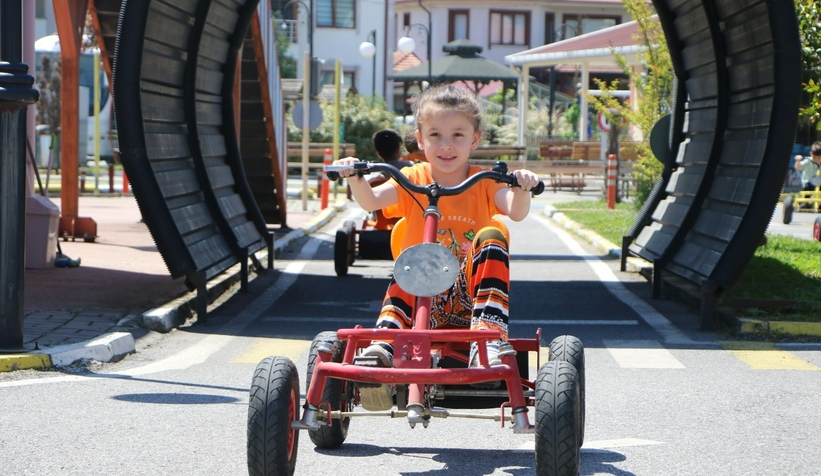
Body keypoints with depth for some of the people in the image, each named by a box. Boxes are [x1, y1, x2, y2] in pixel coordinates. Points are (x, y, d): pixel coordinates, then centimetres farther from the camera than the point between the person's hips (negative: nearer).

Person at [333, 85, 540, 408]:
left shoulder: (484, 183, 5)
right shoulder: (413, 180, 5)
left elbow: (516, 213, -14)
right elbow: (371, 201, -12)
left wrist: (521, 189, -36)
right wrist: (354, 179, -33)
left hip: (471, 297, 0)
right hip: (421, 298, 0)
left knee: (491, 238, -25)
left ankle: (487, 347, -39)